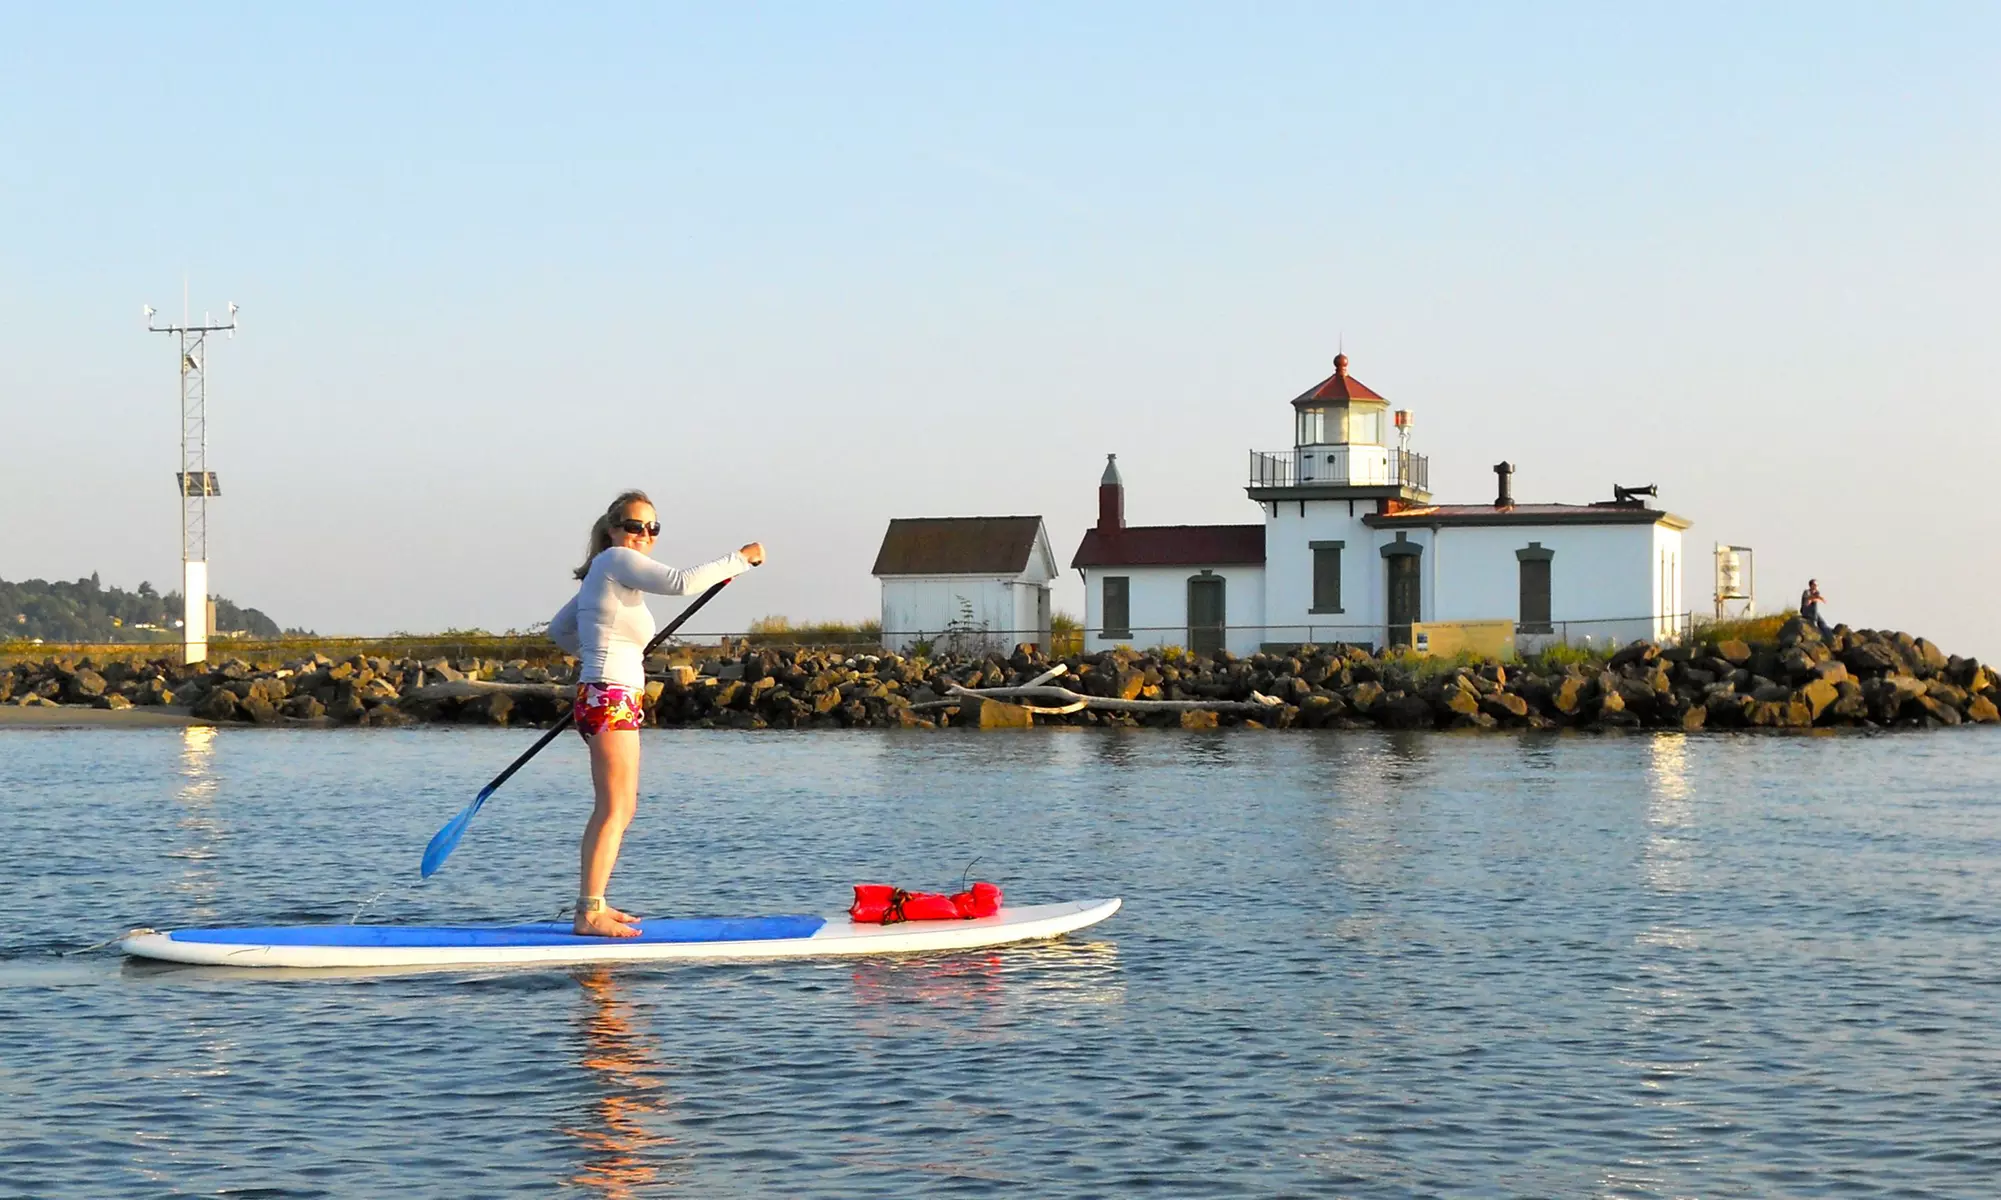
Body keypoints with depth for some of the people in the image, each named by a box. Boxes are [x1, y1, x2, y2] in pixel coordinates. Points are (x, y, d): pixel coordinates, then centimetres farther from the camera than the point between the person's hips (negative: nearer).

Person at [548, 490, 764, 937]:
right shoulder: (617, 559, -9)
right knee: (615, 809, -12)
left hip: (600, 699, 11)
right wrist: (740, 559, -14)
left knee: (620, 808, 16)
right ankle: (590, 914, -14)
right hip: (611, 701, -11)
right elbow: (682, 582, -22)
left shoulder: (603, 571, 20)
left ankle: (591, 904, 22)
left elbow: (558, 629, 28)